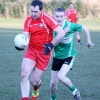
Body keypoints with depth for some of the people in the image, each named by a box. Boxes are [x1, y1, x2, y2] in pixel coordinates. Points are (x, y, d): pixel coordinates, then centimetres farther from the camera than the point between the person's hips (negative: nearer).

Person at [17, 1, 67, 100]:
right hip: (31, 50, 3)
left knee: (34, 81, 0)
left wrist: (51, 45, -27)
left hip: (44, 52, -3)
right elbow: (25, 35, -8)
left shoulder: (47, 19, -17)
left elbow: (61, 33, -20)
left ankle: (36, 88, 39)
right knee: (24, 74, -19)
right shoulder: (28, 20, -3)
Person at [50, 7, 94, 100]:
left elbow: (84, 28, -3)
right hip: (57, 57, 3)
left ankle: (75, 91, 1)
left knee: (61, 76, -26)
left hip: (69, 56, -3)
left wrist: (89, 41, 7)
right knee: (53, 82, 7)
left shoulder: (71, 26, -20)